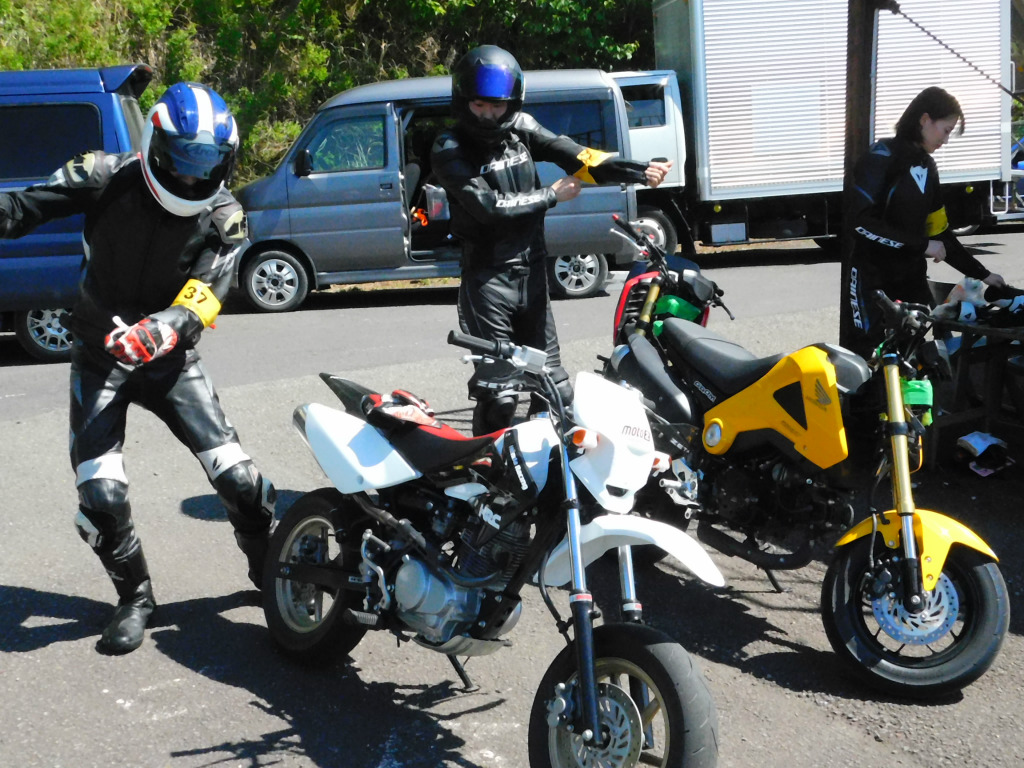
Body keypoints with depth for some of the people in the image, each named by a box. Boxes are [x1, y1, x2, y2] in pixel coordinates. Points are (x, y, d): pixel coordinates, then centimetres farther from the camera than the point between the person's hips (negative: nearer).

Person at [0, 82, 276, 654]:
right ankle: (136, 597, 16)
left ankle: (272, 570, 19)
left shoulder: (224, 217, -10)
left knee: (236, 475, -7)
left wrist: (162, 329, -41)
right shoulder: (109, 177, -11)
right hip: (98, 355, 0)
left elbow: (204, 298, -21)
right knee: (101, 495, -10)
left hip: (169, 357, 0)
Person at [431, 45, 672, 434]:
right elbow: (488, 205, -19)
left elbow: (576, 156, -5)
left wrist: (639, 171, -17)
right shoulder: (449, 150, -7)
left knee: (556, 388, 10)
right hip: (488, 278, -5)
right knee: (497, 395, -5)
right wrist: (551, 195, -8)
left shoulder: (521, 128, 6)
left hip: (532, 272, 5)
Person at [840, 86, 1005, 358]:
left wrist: (980, 273, 15)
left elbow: (939, 231, 17)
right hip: (872, 279, -8)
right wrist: (921, 244, -17)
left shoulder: (927, 166, 13)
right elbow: (859, 222, -22)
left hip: (913, 279, 8)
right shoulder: (882, 156, -11)